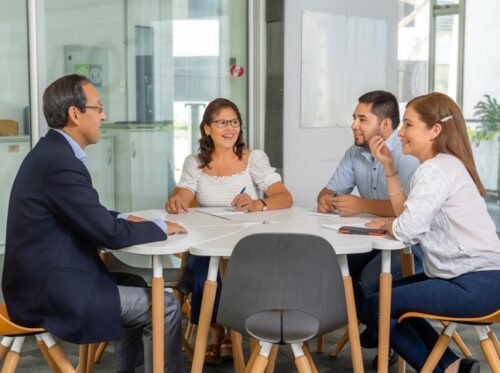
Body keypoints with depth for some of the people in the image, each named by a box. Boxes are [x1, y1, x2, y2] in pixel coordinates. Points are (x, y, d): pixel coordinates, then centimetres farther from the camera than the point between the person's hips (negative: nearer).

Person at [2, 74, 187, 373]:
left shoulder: (50, 152, 9)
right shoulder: (60, 161, -22)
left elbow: (89, 215, 21)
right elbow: (109, 233, -21)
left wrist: (125, 219, 6)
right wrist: (160, 227, -5)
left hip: (44, 282, 10)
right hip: (52, 294, -10)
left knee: (142, 292, 22)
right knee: (164, 306, -5)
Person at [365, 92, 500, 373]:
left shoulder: (436, 170, -16)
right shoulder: (446, 164, 15)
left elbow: (407, 230, -26)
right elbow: (410, 215, 11)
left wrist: (385, 223, -4)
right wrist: (389, 166, 9)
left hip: (476, 285, -10)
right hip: (474, 277, 10)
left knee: (376, 307, -1)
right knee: (390, 295, 25)